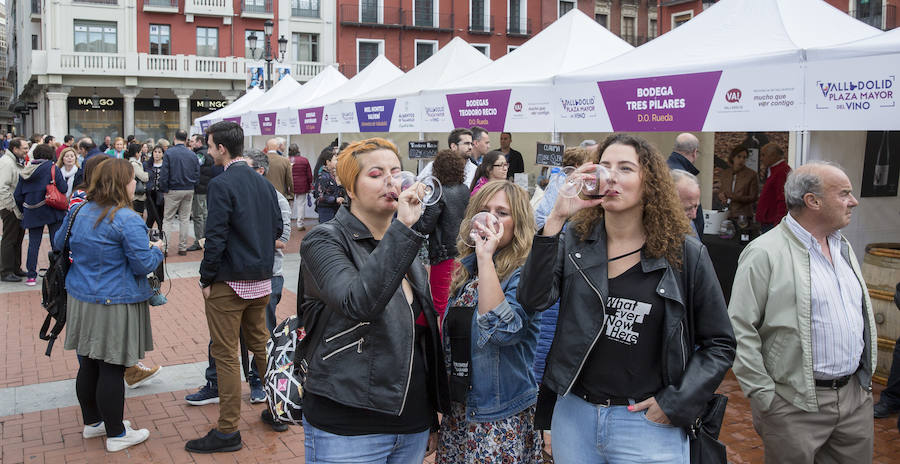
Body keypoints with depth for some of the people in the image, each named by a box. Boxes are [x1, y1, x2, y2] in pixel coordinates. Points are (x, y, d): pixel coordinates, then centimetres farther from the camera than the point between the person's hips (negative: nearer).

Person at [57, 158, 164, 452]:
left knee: (88, 365, 18)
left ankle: (92, 422, 34)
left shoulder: (79, 212, 5)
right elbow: (144, 264, -18)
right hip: (115, 306, -8)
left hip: (81, 300, 8)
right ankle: (116, 434, 13)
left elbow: (59, 244, 21)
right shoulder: (127, 220, -19)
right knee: (112, 370, 1)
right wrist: (156, 250, 1)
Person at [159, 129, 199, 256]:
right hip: (189, 190, 3)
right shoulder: (192, 154, 1)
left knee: (168, 219, 4)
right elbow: (197, 174, 4)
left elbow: (164, 174, -10)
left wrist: (164, 190, 0)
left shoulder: (169, 153, -9)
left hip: (173, 190, -3)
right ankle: (183, 247, 12)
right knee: (185, 219, 9)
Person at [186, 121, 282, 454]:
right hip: (262, 280, 7)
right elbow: (277, 228, 11)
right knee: (260, 345, 20)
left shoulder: (221, 184, -15)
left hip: (229, 283, -7)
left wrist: (206, 279, -9)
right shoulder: (264, 183, 7)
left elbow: (215, 236, -18)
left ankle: (228, 431, 7)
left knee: (226, 355, 1)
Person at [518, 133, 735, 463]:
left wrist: (675, 403, -8)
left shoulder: (685, 255, -5)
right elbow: (534, 299, -16)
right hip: (574, 415, 3)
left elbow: (719, 344, 1)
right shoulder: (574, 240, 0)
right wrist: (556, 218, -20)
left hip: (648, 424, -2)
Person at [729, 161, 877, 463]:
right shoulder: (765, 253, -14)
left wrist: (866, 374, 16)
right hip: (797, 404, -7)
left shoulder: (843, 247, 12)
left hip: (857, 395, 7)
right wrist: (764, 396, -15)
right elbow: (740, 329, -16)